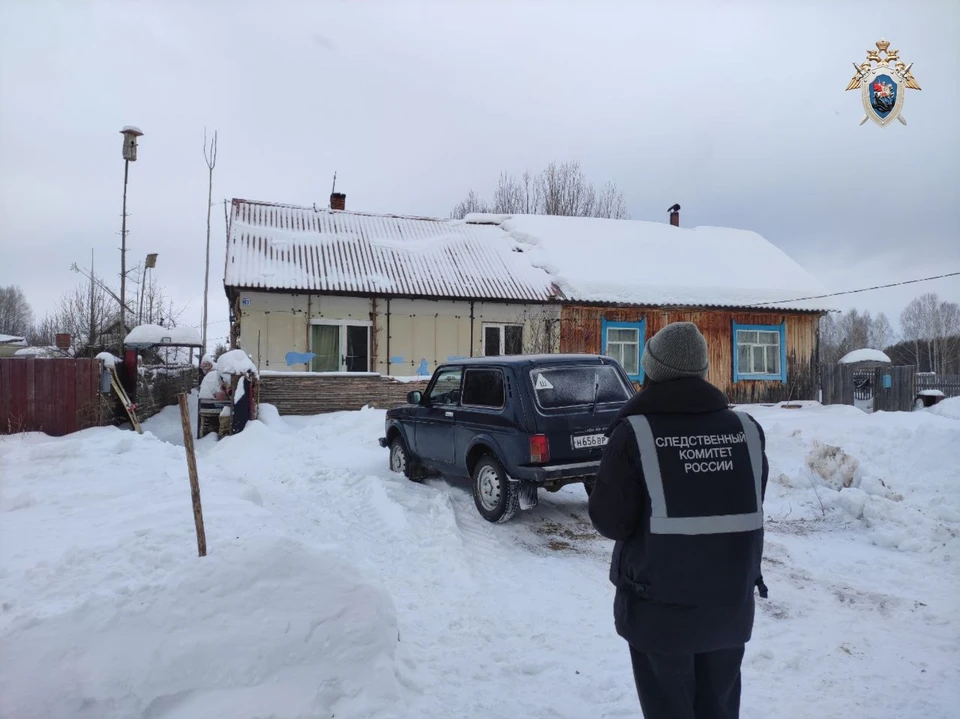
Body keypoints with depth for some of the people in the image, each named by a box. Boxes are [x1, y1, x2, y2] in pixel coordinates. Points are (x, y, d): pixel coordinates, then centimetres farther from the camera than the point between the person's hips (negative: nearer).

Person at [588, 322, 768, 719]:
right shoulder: (746, 429, -2)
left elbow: (610, 521, -14)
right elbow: (752, 507, 9)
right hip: (731, 603, 4)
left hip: (660, 605, -4)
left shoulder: (634, 433, -17)